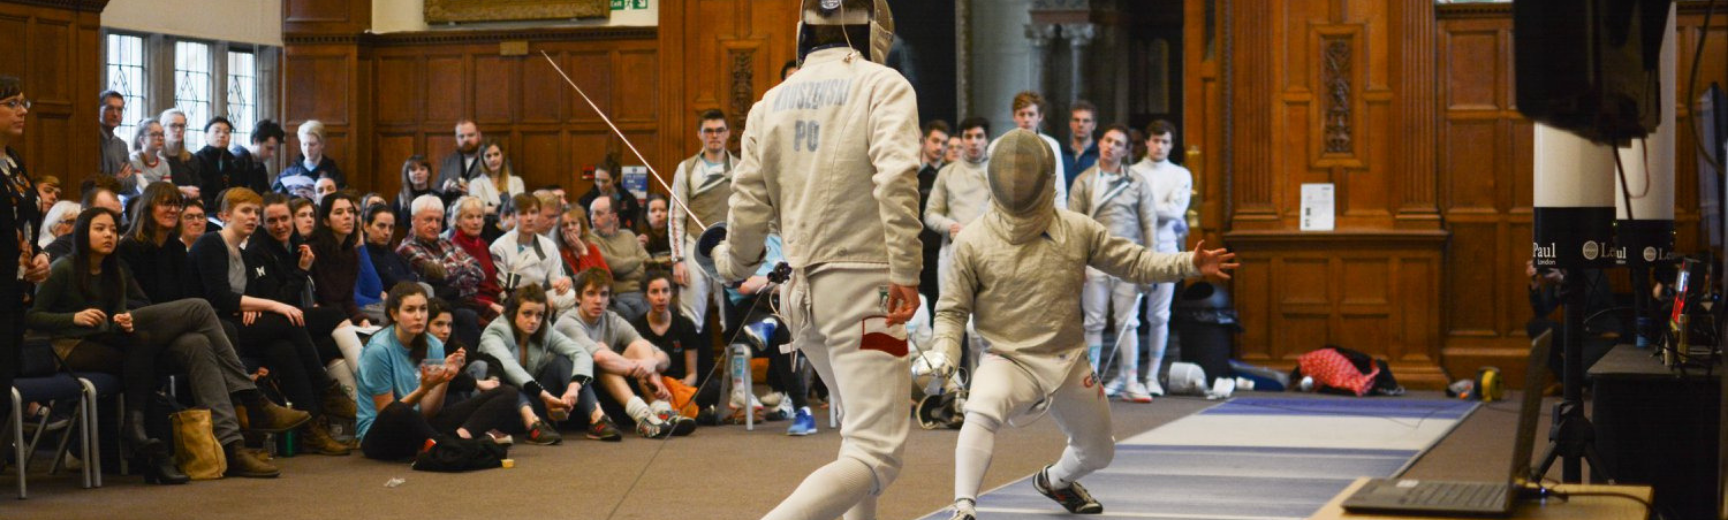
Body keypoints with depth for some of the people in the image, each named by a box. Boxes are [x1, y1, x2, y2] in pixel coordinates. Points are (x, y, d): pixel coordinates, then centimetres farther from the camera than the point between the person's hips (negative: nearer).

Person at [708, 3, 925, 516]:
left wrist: (733, 261, 25)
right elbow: (895, 177, -23)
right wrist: (906, 271, -24)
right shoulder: (883, 85, -6)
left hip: (802, 290, 6)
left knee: (868, 424, 27)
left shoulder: (773, 102, 8)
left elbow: (750, 207, 6)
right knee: (875, 458, -9)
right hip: (861, 284, -6)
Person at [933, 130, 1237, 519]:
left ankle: (1054, 480, 55)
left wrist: (1190, 264, -15)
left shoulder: (1077, 231, -6)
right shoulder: (973, 242, -11)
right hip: (1008, 361, -4)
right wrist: (943, 353, -20)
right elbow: (952, 310, -2)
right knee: (982, 410, -38)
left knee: (1097, 453, 21)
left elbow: (1134, 262, 0)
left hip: (1069, 363, 4)